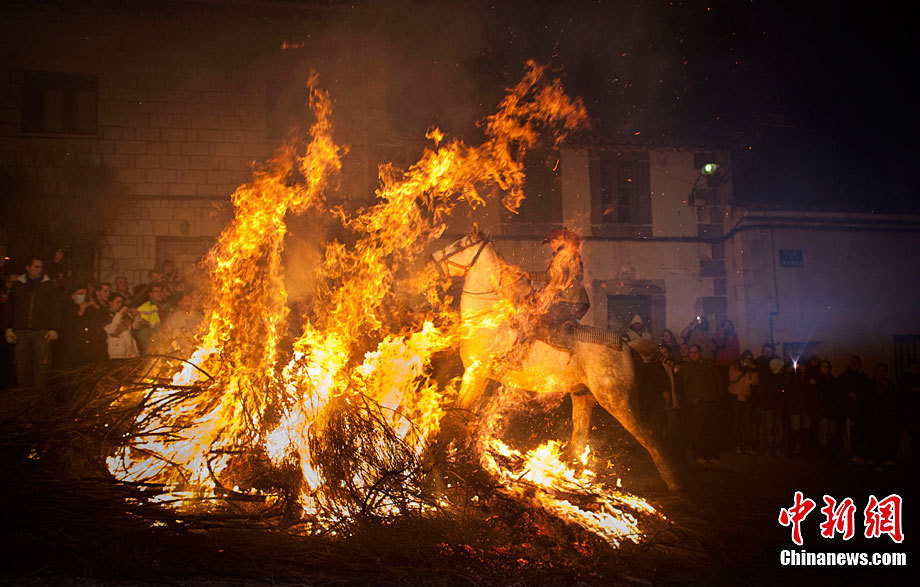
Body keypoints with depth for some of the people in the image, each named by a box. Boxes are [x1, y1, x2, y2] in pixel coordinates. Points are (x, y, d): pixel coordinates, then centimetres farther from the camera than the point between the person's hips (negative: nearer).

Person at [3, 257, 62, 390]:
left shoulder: (49, 286, 10)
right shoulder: (17, 285, 13)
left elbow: (55, 309, 6)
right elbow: (9, 309, 15)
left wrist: (54, 329, -3)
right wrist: (8, 329, 6)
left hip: (42, 332, -2)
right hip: (20, 332, 2)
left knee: (41, 366, -8)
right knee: (22, 366, 2)